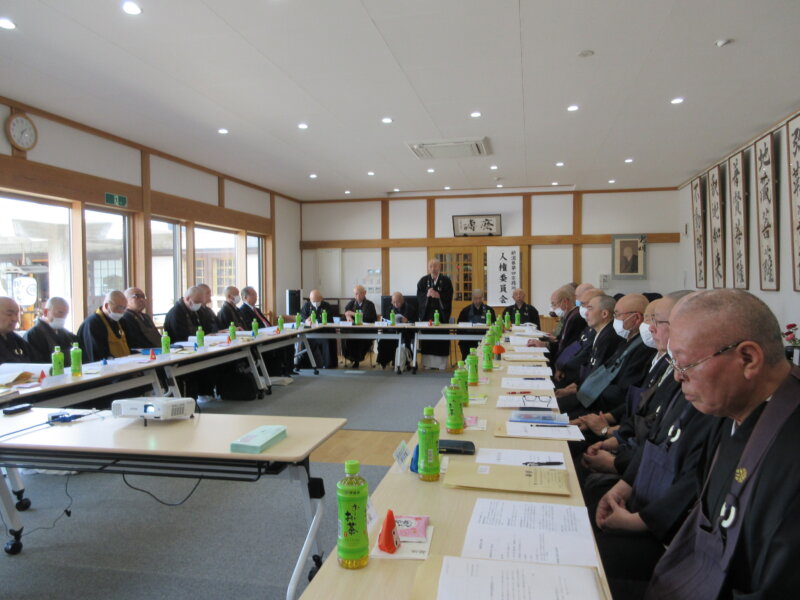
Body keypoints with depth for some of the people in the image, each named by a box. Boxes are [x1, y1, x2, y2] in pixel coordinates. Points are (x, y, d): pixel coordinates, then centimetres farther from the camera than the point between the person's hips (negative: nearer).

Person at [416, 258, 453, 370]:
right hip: (427, 313, 2)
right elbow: (419, 296, 0)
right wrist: (427, 295, -19)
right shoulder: (423, 281, 8)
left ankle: (441, 363, 3)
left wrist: (438, 295, -22)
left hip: (441, 313, -1)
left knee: (441, 338, -3)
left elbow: (448, 297, -5)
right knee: (427, 338, -1)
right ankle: (428, 363, 5)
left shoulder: (446, 281, 2)